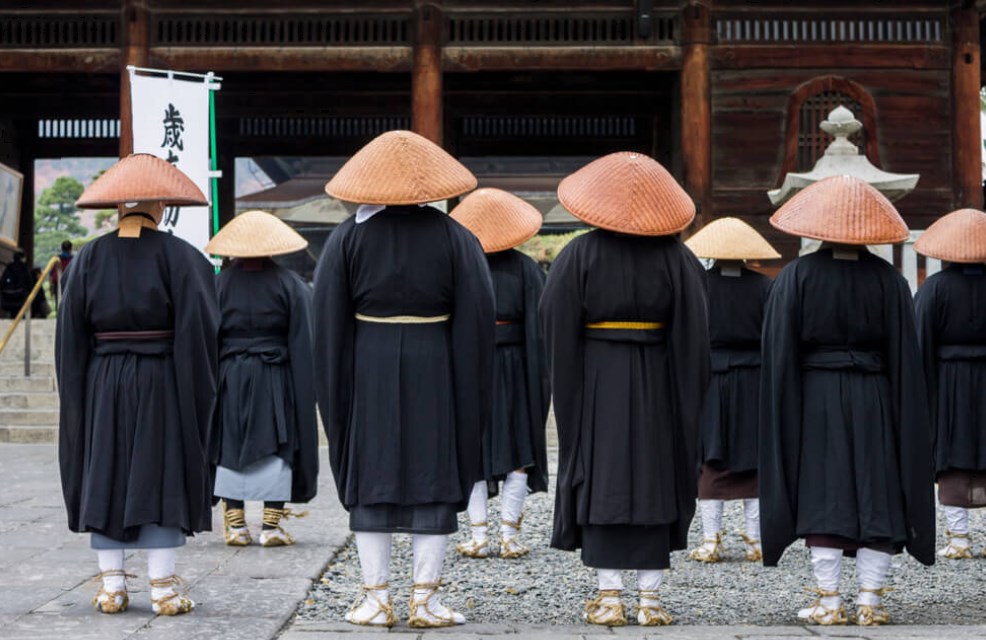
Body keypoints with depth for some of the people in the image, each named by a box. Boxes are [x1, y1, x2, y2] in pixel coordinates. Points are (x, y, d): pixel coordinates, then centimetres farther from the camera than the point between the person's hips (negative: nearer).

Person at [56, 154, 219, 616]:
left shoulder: (89, 258, 1)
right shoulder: (181, 257, -7)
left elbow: (70, 334, 2)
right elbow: (198, 330, -11)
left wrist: (77, 397, 8)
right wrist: (198, 397, -5)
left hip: (103, 386, 2)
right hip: (162, 386, -2)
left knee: (105, 477, 9)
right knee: (162, 477, 3)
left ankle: (111, 587, 10)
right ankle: (163, 588, 3)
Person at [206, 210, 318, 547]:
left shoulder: (218, 284, 1)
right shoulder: (291, 285, -2)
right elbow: (302, 346, -4)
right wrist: (305, 392, 1)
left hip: (229, 380, 1)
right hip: (276, 382, -1)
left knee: (230, 450, 7)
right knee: (277, 450, 3)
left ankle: (234, 523, 6)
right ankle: (272, 525, 0)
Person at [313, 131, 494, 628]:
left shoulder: (348, 237, 1)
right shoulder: (454, 237, 0)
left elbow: (329, 323, 0)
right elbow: (475, 321, -3)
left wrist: (335, 395, 6)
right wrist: (469, 395, 2)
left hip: (368, 368, 1)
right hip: (434, 369, -1)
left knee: (371, 478, 7)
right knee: (434, 478, 5)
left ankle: (375, 599, 8)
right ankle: (424, 598, 5)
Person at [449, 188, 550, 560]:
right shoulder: (525, 268, -4)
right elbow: (537, 327, -7)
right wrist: (540, 380, -3)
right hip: (514, 368, 0)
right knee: (517, 449, 9)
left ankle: (478, 536, 5)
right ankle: (509, 535, 7)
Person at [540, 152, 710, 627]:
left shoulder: (579, 255, -6)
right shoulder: (677, 258, -3)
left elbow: (559, 334, -5)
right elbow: (692, 338, -3)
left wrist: (567, 396, 4)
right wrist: (688, 401, 3)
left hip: (596, 382, -1)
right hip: (656, 387, 1)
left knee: (600, 481, 4)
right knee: (656, 481, 7)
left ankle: (609, 597, 2)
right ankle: (650, 598, 7)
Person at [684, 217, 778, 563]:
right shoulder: (764, 286, -3)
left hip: (708, 379, -1)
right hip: (753, 382, 1)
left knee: (710, 461, 5)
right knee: (753, 459, 9)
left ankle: (711, 540, 3)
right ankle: (755, 540, 11)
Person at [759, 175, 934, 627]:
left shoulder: (796, 277, -5)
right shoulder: (889, 280, -1)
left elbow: (779, 357, -5)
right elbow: (905, 359, 1)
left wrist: (784, 418, 1)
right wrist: (905, 422, 8)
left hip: (816, 398, -1)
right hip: (874, 402, 1)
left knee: (822, 500, 2)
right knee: (877, 499, 6)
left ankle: (828, 603, 1)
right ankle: (870, 601, 5)